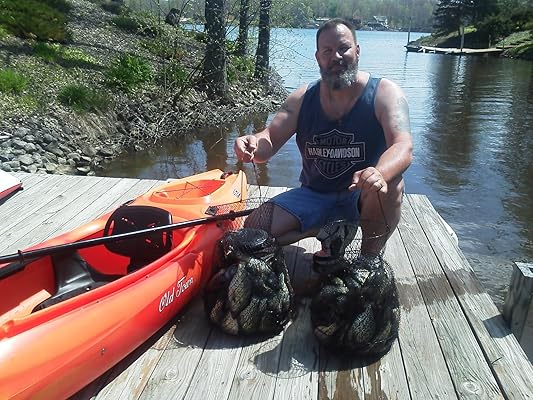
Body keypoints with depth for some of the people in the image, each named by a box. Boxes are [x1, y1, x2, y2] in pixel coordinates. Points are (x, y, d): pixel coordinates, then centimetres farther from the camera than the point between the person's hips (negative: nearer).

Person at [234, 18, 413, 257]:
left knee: (389, 184, -37)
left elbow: (403, 148, -26)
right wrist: (252, 145, -33)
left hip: (362, 196, -2)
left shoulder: (384, 93, -11)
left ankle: (371, 255, -10)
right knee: (254, 228, -16)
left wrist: (378, 175, -50)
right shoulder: (303, 98, 0)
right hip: (315, 195, 3)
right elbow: (269, 141, -6)